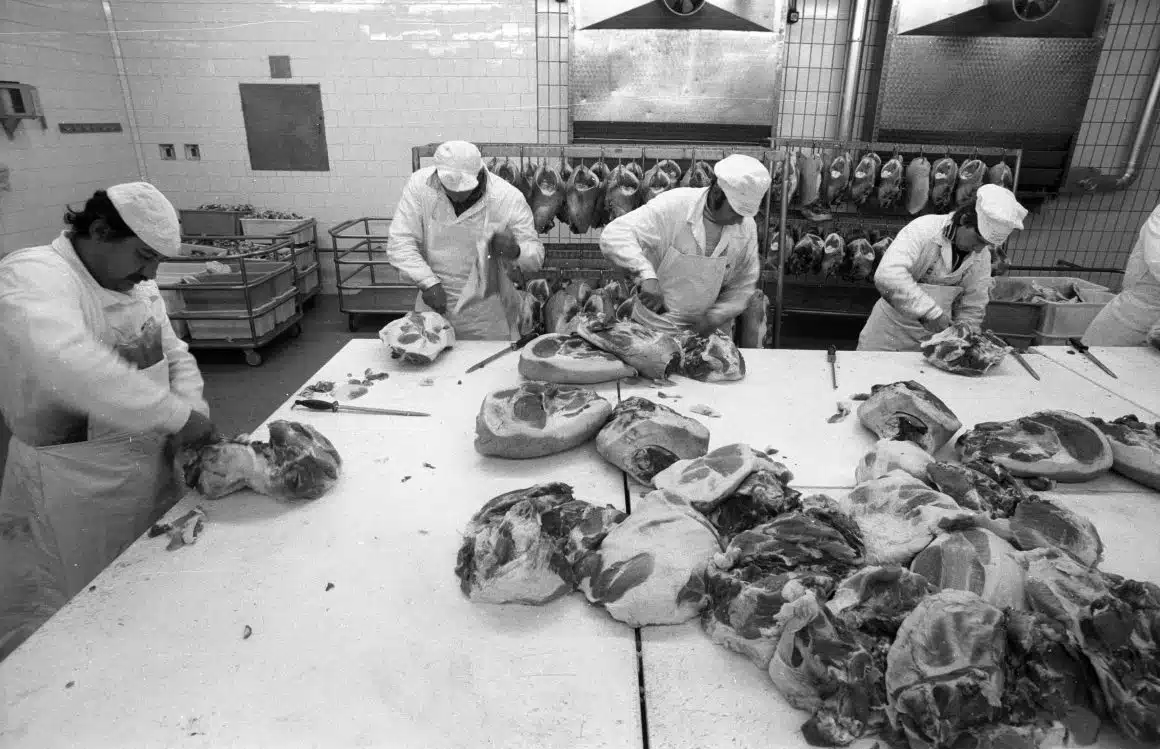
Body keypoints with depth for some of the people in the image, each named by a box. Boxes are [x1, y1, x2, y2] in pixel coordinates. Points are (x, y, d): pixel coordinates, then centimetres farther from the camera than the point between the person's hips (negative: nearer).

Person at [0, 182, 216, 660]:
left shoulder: (137, 285, 5)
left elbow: (175, 356, 12)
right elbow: (70, 365, -40)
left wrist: (191, 417, -7)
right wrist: (177, 415, -34)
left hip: (151, 469, 8)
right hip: (75, 487, -7)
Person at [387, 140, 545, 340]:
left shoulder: (509, 199, -15)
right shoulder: (420, 184, -11)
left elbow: (536, 255, -10)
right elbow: (400, 242, -11)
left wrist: (515, 251, -33)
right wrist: (428, 282, -22)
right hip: (433, 307, 2)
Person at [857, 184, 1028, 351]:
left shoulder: (982, 257, -4)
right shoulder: (924, 229, -21)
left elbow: (972, 310, 1)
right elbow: (887, 276, -37)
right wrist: (930, 311, -39)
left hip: (935, 333, 4)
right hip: (891, 328, -4)